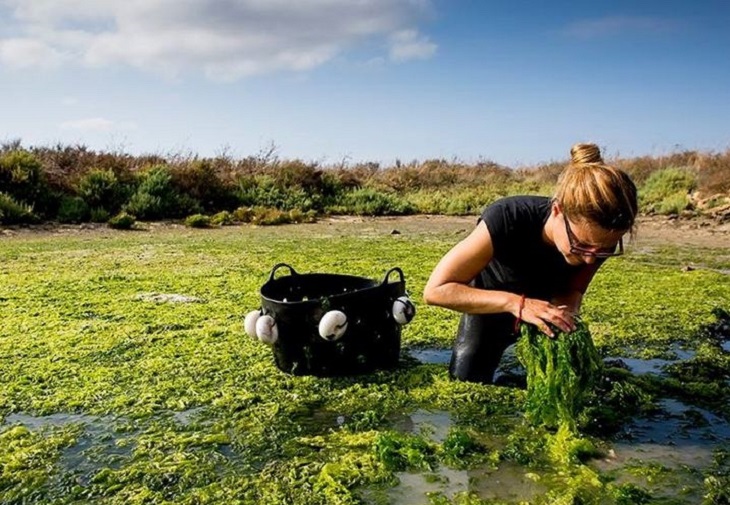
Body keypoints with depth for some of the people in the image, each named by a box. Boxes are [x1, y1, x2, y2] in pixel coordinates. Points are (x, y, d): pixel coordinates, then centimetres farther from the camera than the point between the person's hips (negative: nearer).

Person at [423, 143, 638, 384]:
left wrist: (562, 313, -35)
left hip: (547, 303, 3)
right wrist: (516, 303, -49)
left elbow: (573, 291, -11)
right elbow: (436, 290, -39)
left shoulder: (599, 240, -30)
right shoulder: (507, 220, -41)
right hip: (490, 304, -2)